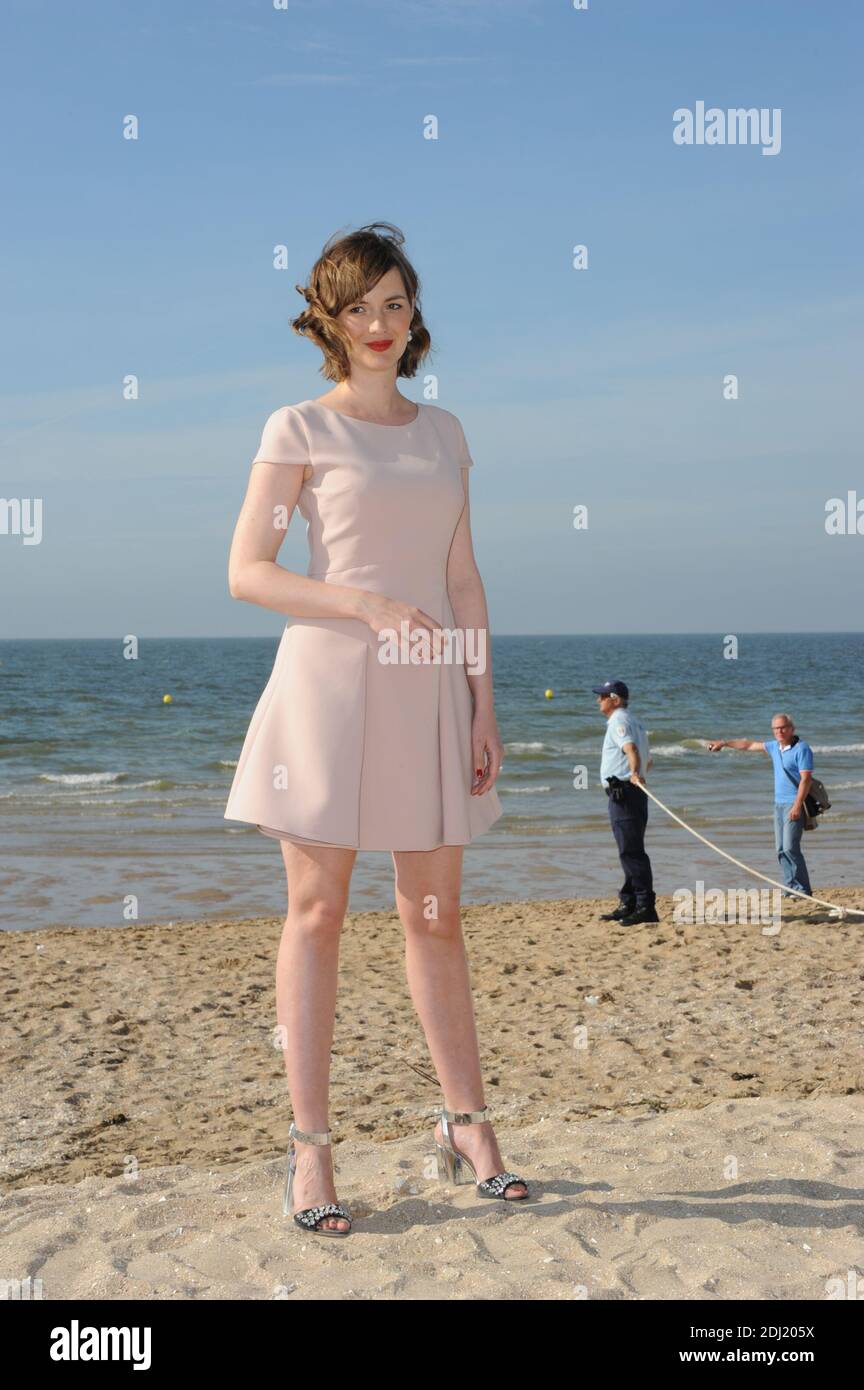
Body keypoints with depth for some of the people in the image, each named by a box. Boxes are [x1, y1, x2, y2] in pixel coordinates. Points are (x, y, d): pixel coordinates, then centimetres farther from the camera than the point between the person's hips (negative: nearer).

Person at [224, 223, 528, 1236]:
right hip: (329, 685, -4)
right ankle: (310, 1146, 7)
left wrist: (483, 703, 8)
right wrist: (369, 604, -16)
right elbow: (247, 573, -5)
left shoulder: (442, 431, 14)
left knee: (434, 915, 10)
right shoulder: (299, 430, 1)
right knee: (317, 913, 0)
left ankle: (466, 1124, 21)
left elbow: (463, 581, 14)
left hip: (428, 694, 4)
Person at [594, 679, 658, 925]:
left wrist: (634, 773, -46)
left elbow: (631, 749, -30)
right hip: (628, 793, 11)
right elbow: (646, 761, 31)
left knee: (631, 851, -12)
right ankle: (628, 905, 20)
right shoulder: (633, 721, 22)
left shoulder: (619, 721, -10)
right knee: (630, 851, 14)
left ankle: (646, 906, -15)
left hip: (623, 792, -11)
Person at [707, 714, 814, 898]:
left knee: (790, 848, -14)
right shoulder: (775, 746, 14)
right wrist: (724, 743, 31)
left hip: (794, 805, -8)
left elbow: (805, 779, -17)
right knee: (781, 849, 4)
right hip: (779, 804, 8)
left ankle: (803, 890, -9)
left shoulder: (801, 749, -10)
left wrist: (797, 806, -24)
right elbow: (750, 745, 26)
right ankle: (791, 888, 7)